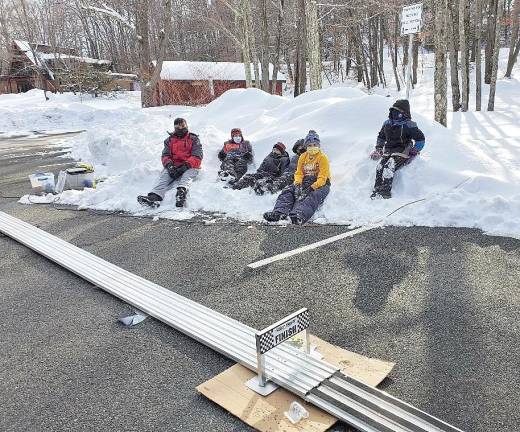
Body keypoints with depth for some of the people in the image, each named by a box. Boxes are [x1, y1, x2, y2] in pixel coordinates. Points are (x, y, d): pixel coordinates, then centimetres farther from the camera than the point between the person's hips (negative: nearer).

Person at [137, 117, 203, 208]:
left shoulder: (194, 139, 12)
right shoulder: (169, 140, 22)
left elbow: (197, 158, 0)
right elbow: (165, 156, 11)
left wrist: (185, 166, -19)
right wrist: (169, 165, -14)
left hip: (189, 167, -2)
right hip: (173, 167, 3)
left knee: (187, 175, -37)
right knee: (164, 175, -28)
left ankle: (181, 191, -69)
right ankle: (155, 196, -53)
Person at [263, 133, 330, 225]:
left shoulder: (323, 158, -4)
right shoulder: (303, 157, 12)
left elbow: (322, 178, -13)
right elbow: (299, 173, 9)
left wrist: (312, 187, -28)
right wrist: (298, 183, -14)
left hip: (320, 184, -5)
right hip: (305, 182, 6)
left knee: (312, 196, -38)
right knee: (287, 191, -19)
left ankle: (299, 215, -65)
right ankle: (279, 212, -44)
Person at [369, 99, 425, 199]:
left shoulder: (408, 125, -3)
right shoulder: (387, 123, 15)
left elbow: (420, 139, 2)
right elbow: (381, 137, 31)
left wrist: (413, 152, -4)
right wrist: (378, 149, 19)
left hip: (402, 153, -6)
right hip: (388, 152, 6)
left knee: (389, 167, -31)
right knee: (379, 167, -22)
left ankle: (385, 192, -36)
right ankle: (376, 190, -25)